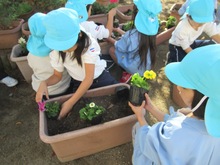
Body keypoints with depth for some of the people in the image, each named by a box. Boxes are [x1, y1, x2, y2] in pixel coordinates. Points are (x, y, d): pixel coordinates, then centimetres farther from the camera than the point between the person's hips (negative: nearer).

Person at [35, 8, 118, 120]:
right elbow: (57, 75, -3)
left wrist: (70, 102, -36)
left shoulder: (89, 43, -29)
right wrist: (44, 83, -26)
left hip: (100, 78, -1)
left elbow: (89, 78, -32)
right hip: (79, 84, 2)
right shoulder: (56, 51, -18)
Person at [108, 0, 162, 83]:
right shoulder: (151, 30, -9)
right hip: (147, 67, 6)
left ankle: (130, 73, 4)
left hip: (136, 69, -6)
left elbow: (118, 47, -9)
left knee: (112, 50, 4)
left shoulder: (131, 35, -28)